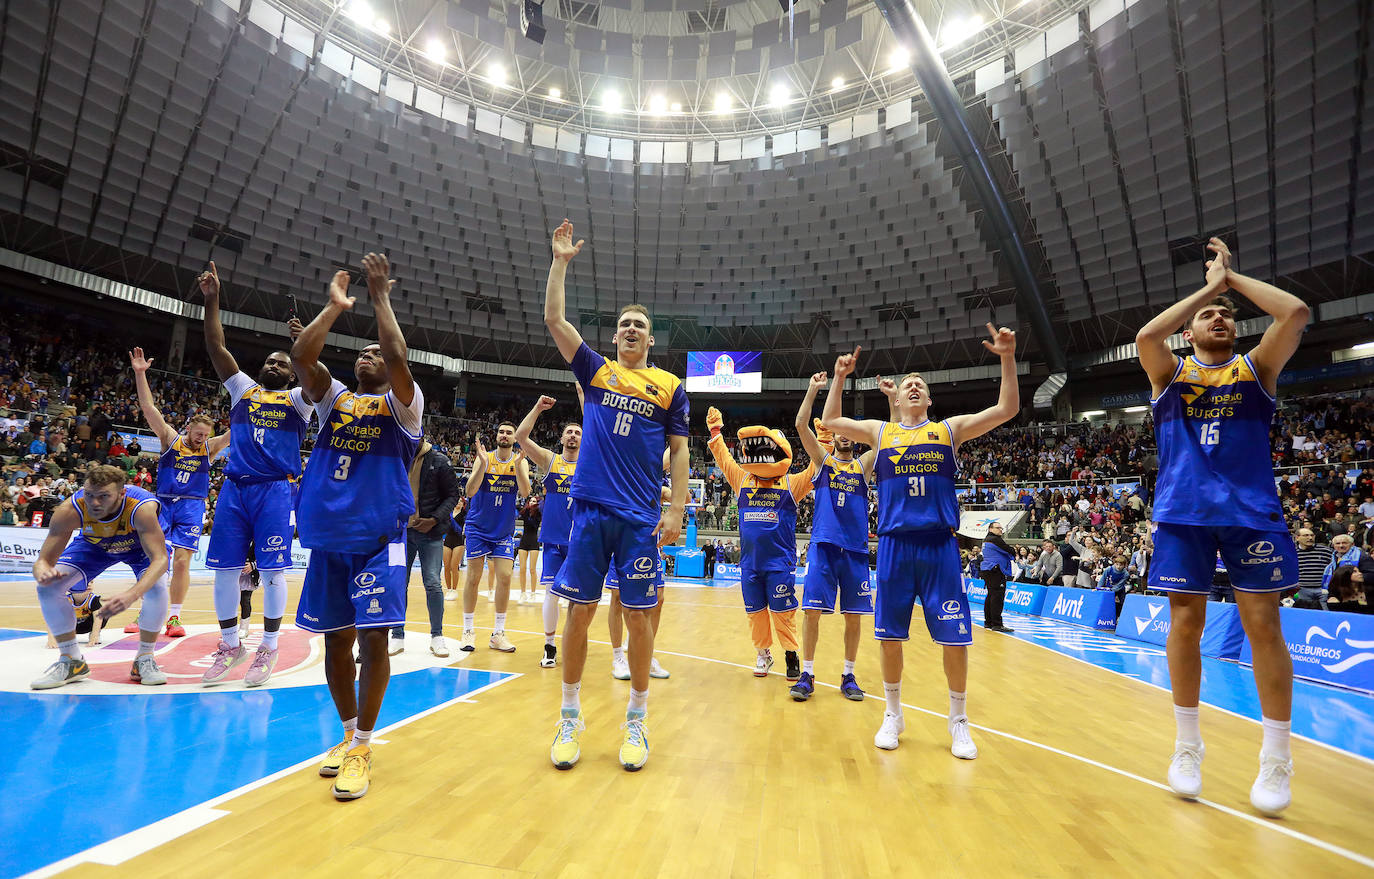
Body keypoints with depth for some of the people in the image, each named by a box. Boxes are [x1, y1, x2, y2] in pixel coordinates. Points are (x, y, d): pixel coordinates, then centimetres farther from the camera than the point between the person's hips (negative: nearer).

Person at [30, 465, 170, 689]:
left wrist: (132, 595, -64)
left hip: (140, 545, -3)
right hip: (93, 545, 3)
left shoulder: (141, 508, -43)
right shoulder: (70, 510, -35)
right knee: (48, 587, -17)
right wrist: (43, 573, -54)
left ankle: (145, 659, -4)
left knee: (157, 589, -29)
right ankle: (72, 662, 5)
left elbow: (160, 558, -47)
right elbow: (43, 560, -28)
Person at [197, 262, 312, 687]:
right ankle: (230, 644, 18)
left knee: (271, 570, -3)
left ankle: (268, 647, 8)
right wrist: (212, 299, 3)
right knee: (225, 567, 4)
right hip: (235, 487, 4)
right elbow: (216, 348, 10)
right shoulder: (242, 389, 18)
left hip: (277, 490, -3)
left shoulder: (297, 398, 10)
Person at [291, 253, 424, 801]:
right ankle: (349, 732, 27)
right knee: (336, 638, 10)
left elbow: (398, 357, -15)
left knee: (373, 638, -9)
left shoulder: (402, 403, 4)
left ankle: (362, 747, 3)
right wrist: (335, 307, 2)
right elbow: (301, 356, 0)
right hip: (327, 535, 5)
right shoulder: (334, 398, 16)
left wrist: (380, 295, -7)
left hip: (379, 536, -5)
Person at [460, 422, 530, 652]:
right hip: (479, 527, -1)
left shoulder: (520, 462, -2)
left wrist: (517, 465, -30)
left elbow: (525, 492, -16)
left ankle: (498, 633, 8)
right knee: (473, 577, 1)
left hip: (504, 530, 1)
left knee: (504, 577, -3)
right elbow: (469, 491, -16)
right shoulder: (484, 458, -6)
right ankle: (468, 630, 14)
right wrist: (483, 465, -29)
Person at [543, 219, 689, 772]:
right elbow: (554, 319, 7)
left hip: (641, 518, -1)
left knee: (639, 617, 3)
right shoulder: (595, 371, 11)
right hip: (590, 509, 1)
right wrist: (561, 261, 6)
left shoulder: (670, 387, 8)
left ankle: (636, 722, 19)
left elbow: (679, 451, 6)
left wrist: (677, 509, -2)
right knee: (579, 612, 4)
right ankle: (570, 718, 20)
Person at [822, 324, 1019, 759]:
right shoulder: (880, 432, 12)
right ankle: (893, 715, 23)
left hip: (939, 544, 0)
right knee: (890, 636, 4)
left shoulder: (949, 428, 10)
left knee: (955, 637, 1)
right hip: (894, 545, 1)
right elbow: (830, 421, 14)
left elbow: (1007, 410, 6)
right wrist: (840, 377, 6)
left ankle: (958, 722, 21)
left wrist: (1008, 358, -4)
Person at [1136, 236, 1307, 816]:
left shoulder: (1256, 367, 11)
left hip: (1250, 510, 0)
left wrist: (1232, 277, 3)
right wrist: (1208, 285, -3)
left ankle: (1276, 760, 12)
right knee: (1185, 623, 2)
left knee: (1263, 624, -1)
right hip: (1183, 512, 0)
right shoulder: (1171, 373, 10)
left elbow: (1296, 313, -7)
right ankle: (1187, 746, 15)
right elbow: (1146, 336, -12)